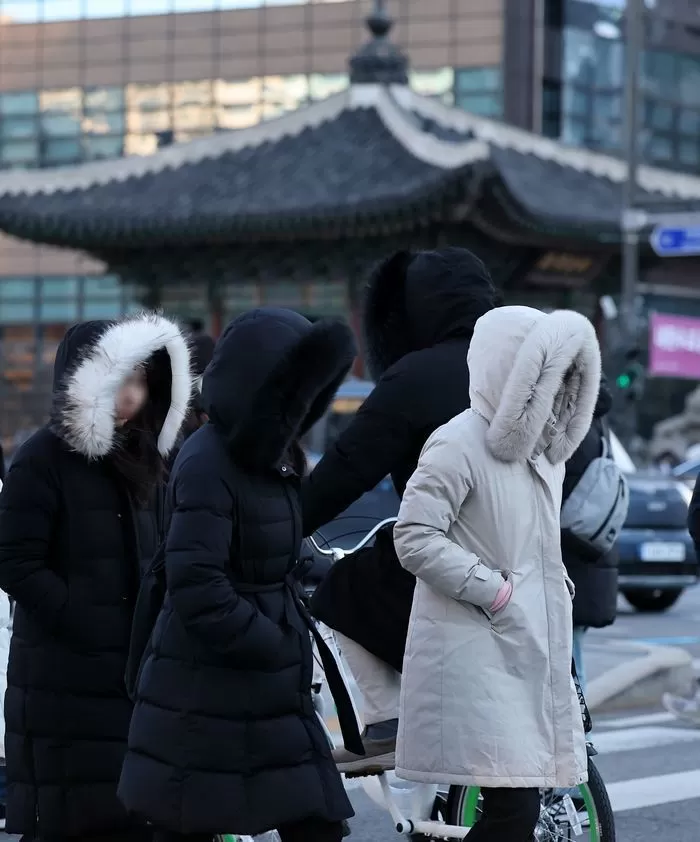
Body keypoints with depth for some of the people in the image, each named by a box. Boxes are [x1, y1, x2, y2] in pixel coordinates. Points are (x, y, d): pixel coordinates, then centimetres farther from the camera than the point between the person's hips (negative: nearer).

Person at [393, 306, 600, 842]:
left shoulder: (540, 450, 14)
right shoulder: (459, 445, -12)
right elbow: (415, 538, -18)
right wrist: (494, 590, -17)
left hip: (530, 655, 8)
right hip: (476, 656, -8)